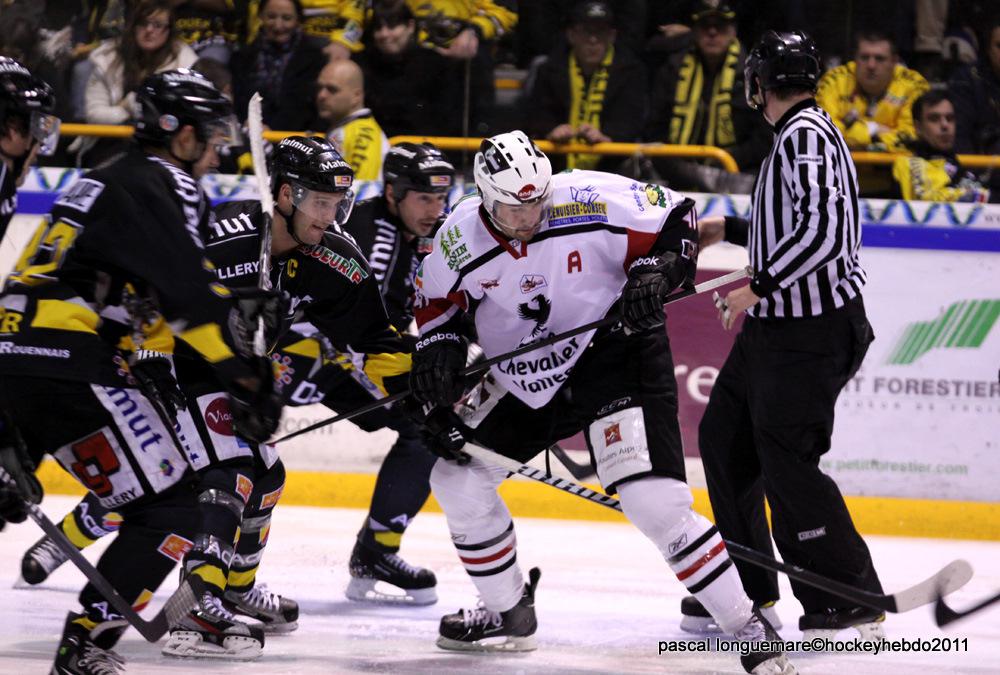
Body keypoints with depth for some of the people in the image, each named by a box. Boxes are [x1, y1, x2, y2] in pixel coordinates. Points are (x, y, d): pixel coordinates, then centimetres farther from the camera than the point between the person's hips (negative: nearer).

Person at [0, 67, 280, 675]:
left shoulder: (108, 180, 26)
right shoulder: (161, 185, -4)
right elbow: (193, 294, -14)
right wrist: (246, 377, -13)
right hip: (68, 366, -10)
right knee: (171, 509, -6)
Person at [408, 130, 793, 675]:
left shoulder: (592, 204, -22)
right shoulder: (461, 237, -10)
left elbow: (675, 217, -9)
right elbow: (438, 298, 9)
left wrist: (656, 272, -25)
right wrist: (439, 345, -9)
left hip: (617, 357, -6)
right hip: (526, 378, 6)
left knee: (650, 497, -20)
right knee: (457, 476, 5)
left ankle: (750, 630, -13)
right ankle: (509, 615, 25)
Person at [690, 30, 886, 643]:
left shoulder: (807, 135, -16)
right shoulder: (797, 135, 16)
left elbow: (823, 229, -26)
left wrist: (760, 286, -25)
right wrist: (728, 230, 31)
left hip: (813, 329, -11)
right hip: (779, 323, 11)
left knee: (785, 460, -11)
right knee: (724, 436, 15)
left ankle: (853, 600, -7)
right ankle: (748, 587, 24)